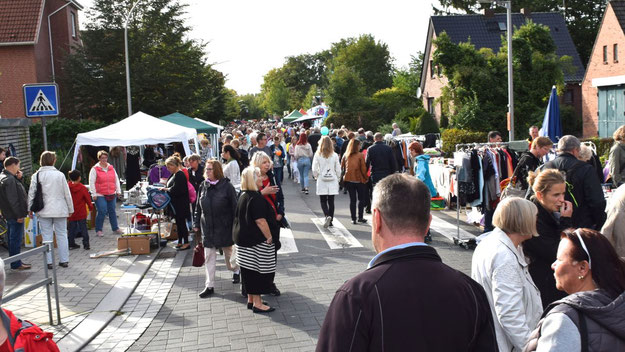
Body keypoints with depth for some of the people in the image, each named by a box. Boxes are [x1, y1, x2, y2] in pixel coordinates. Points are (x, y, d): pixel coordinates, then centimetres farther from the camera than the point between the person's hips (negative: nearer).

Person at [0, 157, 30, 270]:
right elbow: (13, 199, -23)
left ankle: (15, 262, 24)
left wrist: (17, 177, 8)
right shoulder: (9, 179, -18)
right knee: (16, 239, -4)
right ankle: (16, 264, 1)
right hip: (15, 216, -10)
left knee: (12, 239, 15)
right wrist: (19, 215, -21)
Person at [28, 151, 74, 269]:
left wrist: (30, 209, 11)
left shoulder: (36, 176, -3)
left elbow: (31, 193, 0)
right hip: (60, 210, 0)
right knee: (62, 235, 8)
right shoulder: (59, 175, -4)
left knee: (47, 236, 6)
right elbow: (67, 193, 0)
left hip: (44, 211, 0)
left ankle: (49, 261, 7)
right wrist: (70, 209, 10)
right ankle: (64, 260, 10)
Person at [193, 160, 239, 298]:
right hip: (207, 228, 4)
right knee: (209, 257, 4)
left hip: (224, 227, -3)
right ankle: (209, 286, 9)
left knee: (229, 252, 13)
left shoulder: (226, 186, -9)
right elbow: (198, 207, 11)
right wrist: (196, 223, 7)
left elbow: (234, 206, -7)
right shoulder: (203, 186, 4)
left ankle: (236, 270, 42)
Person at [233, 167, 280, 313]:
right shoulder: (255, 198, -20)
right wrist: (269, 237, -15)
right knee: (258, 271, -1)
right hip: (257, 240, -10)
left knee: (250, 271, 16)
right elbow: (260, 220, -24)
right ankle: (257, 303, 5)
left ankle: (251, 300, 25)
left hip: (244, 238, 10)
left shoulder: (244, 195, 10)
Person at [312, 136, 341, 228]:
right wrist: (337, 178, 16)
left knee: (323, 201, 5)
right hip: (332, 180, 2)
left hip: (322, 181, -2)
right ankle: (330, 220, 11)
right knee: (331, 201, 8)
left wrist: (317, 176, 13)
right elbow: (338, 170, 1)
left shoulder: (318, 155, -6)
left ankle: (327, 216, -18)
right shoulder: (334, 155, -3)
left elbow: (314, 169, -5)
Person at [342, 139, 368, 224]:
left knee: (352, 199, 8)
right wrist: (366, 177, 2)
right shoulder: (360, 155, -10)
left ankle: (353, 219, 7)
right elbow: (363, 169, -10)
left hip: (348, 180, 4)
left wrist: (344, 177, 15)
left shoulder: (345, 155, 2)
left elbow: (342, 167, 6)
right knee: (362, 199, 8)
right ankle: (360, 217, 4)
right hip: (359, 180, -4)